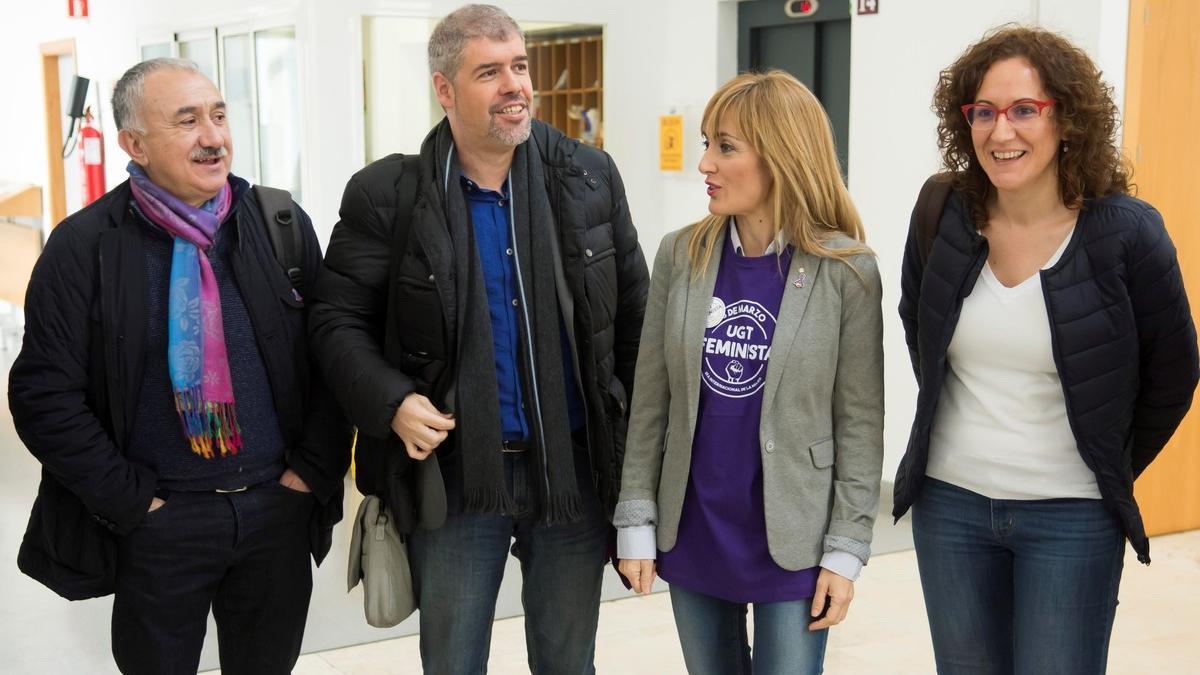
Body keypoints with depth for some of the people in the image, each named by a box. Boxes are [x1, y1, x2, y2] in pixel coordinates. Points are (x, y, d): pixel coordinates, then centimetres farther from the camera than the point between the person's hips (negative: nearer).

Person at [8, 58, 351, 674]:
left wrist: (311, 472, -2)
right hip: (158, 523, -2)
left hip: (280, 508, 3)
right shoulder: (84, 247, -7)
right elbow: (44, 396, -7)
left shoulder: (284, 225, 1)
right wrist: (134, 502, -8)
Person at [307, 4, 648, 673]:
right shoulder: (387, 196, -6)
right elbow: (339, 320, 0)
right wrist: (392, 403, -18)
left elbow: (633, 315, 7)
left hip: (575, 468, 2)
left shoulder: (590, 179, 1)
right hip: (456, 473, -2)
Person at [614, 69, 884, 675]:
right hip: (691, 533, 3)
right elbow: (650, 400, 2)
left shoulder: (847, 272, -10)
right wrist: (635, 520, 1)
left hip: (792, 543, -3)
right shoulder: (680, 255, -2)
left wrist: (846, 550, -7)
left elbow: (861, 421, -7)